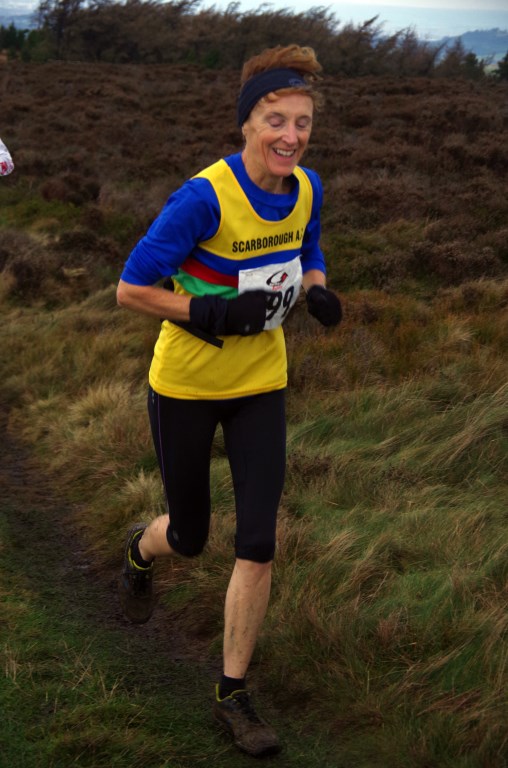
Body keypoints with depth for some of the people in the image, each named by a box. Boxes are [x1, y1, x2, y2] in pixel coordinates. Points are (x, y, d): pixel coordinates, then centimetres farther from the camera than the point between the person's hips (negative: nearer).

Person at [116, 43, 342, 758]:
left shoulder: (307, 189, -7)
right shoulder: (204, 198, -25)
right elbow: (131, 288, -18)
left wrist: (319, 292, -9)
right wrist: (216, 314, -29)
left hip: (261, 384, 4)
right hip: (185, 385, -4)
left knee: (258, 543, -4)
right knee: (190, 536, 12)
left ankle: (233, 694, 12)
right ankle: (141, 550, 52)